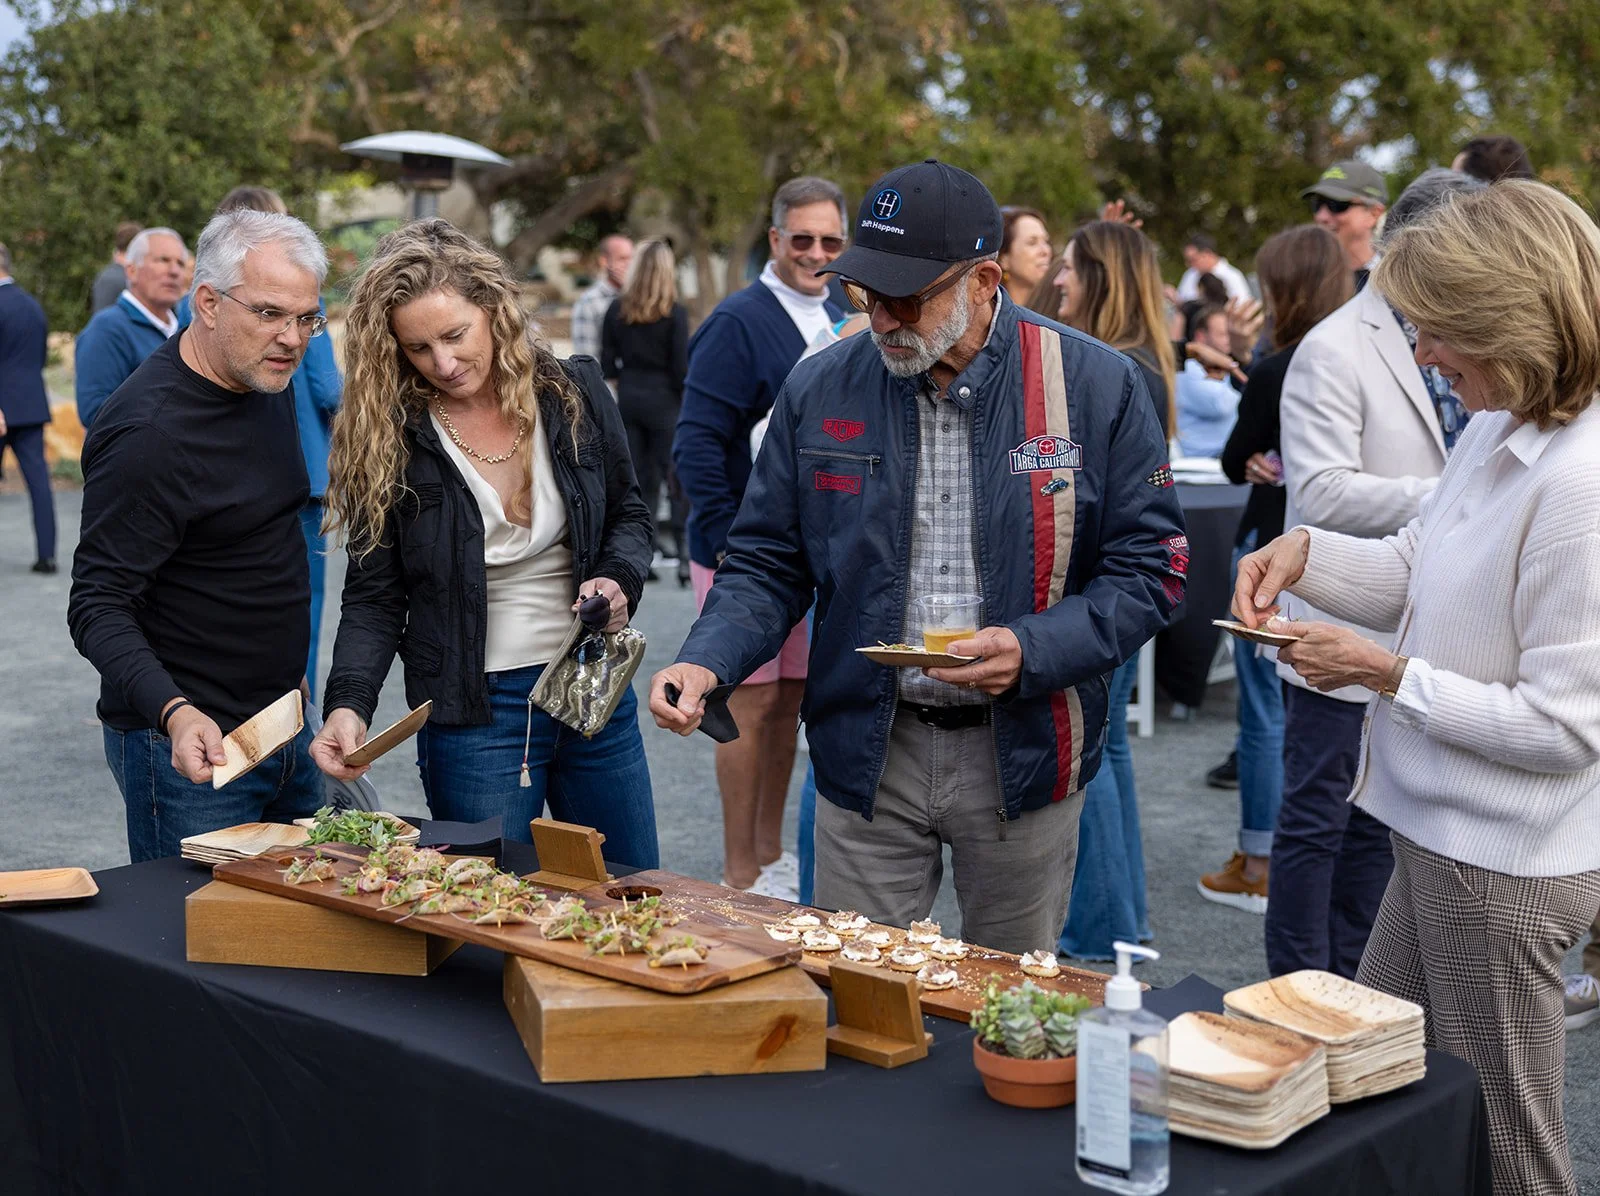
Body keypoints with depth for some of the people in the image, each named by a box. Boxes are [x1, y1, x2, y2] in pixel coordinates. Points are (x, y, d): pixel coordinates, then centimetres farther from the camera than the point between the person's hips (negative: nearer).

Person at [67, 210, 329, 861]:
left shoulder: (265, 380, 5)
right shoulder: (148, 433, -22)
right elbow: (98, 607, -22)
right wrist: (174, 712, -37)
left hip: (284, 729, 9)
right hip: (193, 746, -8)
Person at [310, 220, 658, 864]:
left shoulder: (575, 393, -3)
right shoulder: (389, 436, -9)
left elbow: (628, 513, 12)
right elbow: (373, 597, -5)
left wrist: (619, 580, -9)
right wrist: (348, 705, -21)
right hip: (471, 712, -3)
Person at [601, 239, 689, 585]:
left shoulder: (616, 309, 2)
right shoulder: (674, 313, -10)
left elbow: (607, 363, 5)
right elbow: (680, 366, -11)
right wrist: (689, 402, 1)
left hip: (628, 398, 4)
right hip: (663, 400, -4)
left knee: (639, 478, 9)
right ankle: (684, 555, -2)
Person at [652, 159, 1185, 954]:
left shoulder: (1096, 387, -7)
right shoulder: (820, 391, -1)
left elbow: (1147, 567, -4)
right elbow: (768, 563, 6)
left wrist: (1034, 650, -20)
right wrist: (707, 661, -12)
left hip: (1021, 754, -1)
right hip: (865, 748, 1)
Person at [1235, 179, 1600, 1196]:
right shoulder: (1498, 433, 3)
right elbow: (1416, 572, 16)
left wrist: (1392, 676, -18)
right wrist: (1304, 551, -2)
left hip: (1502, 865, -9)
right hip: (1442, 837, 9)